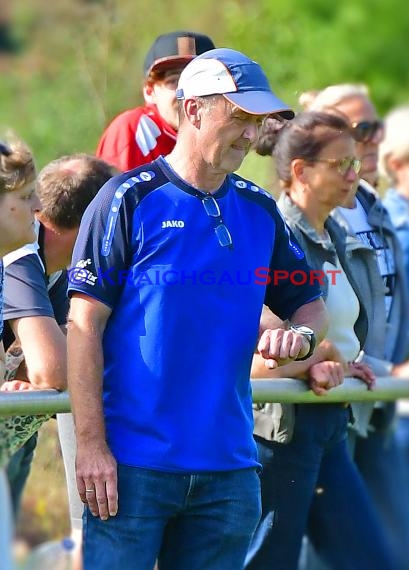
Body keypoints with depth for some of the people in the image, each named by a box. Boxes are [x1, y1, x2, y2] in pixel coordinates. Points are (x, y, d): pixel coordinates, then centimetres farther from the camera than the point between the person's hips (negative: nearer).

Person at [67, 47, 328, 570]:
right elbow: (84, 324, -7)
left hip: (229, 468, 5)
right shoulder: (129, 199, -4)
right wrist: (90, 443, -13)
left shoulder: (260, 212, 12)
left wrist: (301, 336, -3)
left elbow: (309, 304, 22)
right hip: (133, 465, -5)